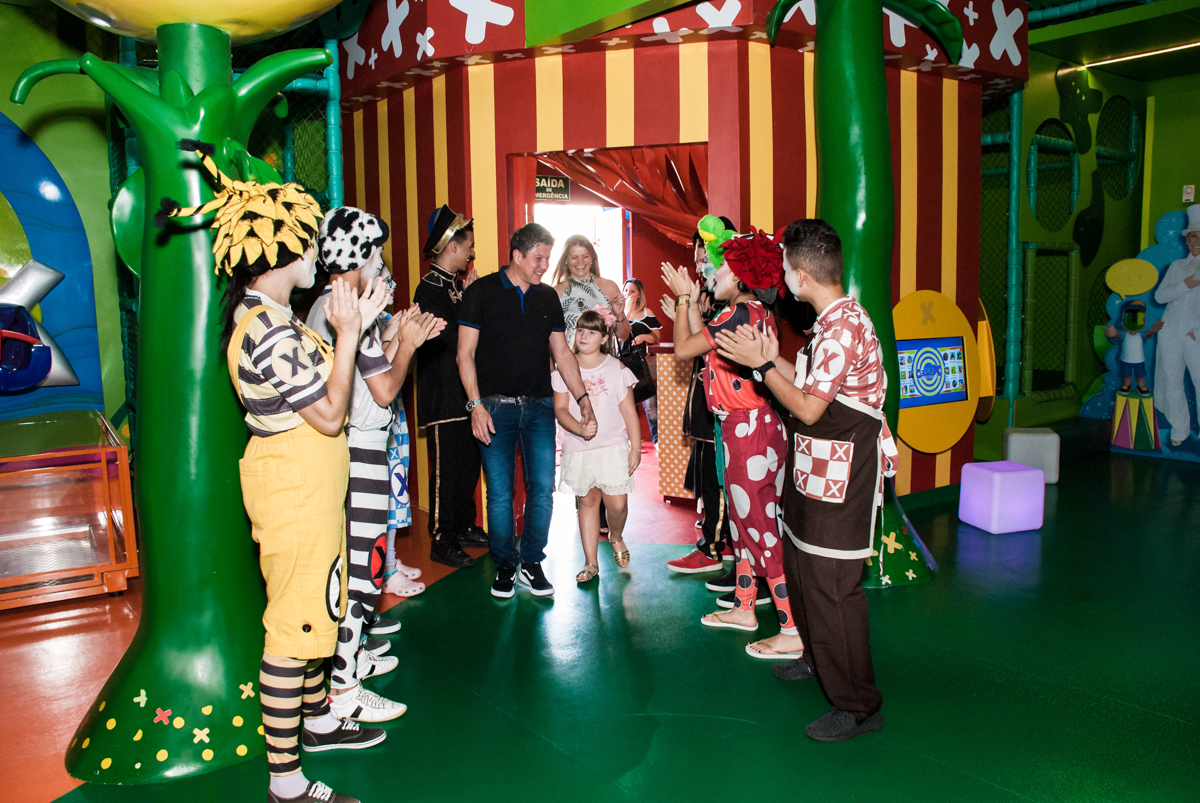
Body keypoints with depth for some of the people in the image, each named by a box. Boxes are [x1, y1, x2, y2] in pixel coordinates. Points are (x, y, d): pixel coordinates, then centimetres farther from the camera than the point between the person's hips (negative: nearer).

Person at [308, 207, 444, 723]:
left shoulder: (323, 308, 13)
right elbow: (385, 390, -18)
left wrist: (396, 339, 13)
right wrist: (406, 345, -4)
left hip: (339, 445, 10)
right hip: (358, 451, -10)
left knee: (351, 558, 20)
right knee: (361, 565, -5)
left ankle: (349, 654, 34)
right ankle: (342, 691, 2)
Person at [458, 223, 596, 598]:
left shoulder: (548, 297, 11)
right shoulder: (482, 292, -1)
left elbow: (562, 353, 16)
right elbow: (465, 354, -3)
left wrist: (582, 396, 8)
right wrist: (476, 405, -11)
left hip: (539, 405, 3)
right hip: (496, 406, -3)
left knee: (543, 488, -1)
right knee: (500, 493, 0)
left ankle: (531, 562, 16)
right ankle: (504, 566, 17)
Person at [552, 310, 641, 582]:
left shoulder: (616, 368, 4)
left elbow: (629, 411, 4)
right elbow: (560, 409, -1)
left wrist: (636, 447, -1)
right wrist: (580, 428, -20)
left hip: (613, 446, -1)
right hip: (578, 448, 1)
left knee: (617, 503, -6)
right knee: (587, 500, 5)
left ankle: (616, 538, 27)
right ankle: (590, 562, 14)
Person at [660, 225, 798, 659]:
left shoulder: (740, 314, -18)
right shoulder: (759, 314, 11)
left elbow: (683, 349, -11)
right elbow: (702, 343, 16)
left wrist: (684, 298, 1)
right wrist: (692, 301, 19)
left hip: (747, 427, -10)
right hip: (755, 423, 10)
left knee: (760, 525, -4)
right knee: (744, 517, 19)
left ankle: (795, 630, 2)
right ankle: (745, 608, 33)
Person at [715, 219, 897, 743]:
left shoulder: (843, 327, -22)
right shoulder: (833, 321, 11)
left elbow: (808, 408, -21)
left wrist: (759, 365, -14)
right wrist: (773, 359, 6)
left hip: (840, 477, -11)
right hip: (814, 470, 11)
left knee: (831, 586, -5)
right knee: (801, 568, 22)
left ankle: (858, 705, 7)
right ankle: (818, 659, 42)